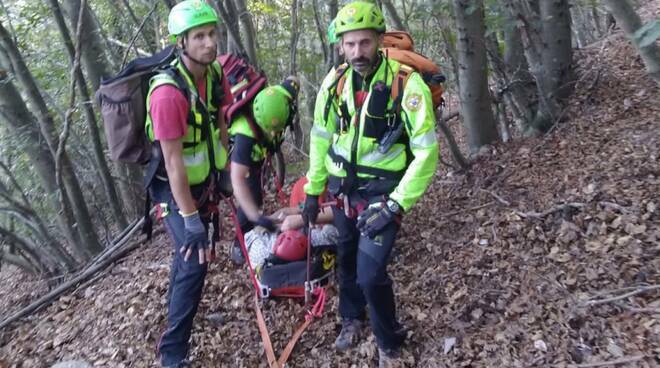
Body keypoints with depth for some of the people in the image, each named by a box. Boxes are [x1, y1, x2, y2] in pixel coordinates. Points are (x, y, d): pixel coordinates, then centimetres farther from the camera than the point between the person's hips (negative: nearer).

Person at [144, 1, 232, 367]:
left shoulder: (215, 74, -6)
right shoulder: (168, 93, -30)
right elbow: (173, 162, -29)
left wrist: (225, 171, 13)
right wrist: (191, 219, -26)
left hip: (203, 181, 8)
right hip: (176, 189, -7)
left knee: (188, 252, 25)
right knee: (194, 263, -12)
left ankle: (177, 305, 51)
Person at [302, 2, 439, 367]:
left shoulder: (406, 83, -20)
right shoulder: (334, 82, -5)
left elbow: (426, 152, -19)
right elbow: (320, 139, 6)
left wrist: (396, 204, -22)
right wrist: (312, 191, 9)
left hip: (383, 190, -5)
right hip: (343, 188, 5)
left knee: (371, 272, -11)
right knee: (346, 257, 20)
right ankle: (352, 318, 48)